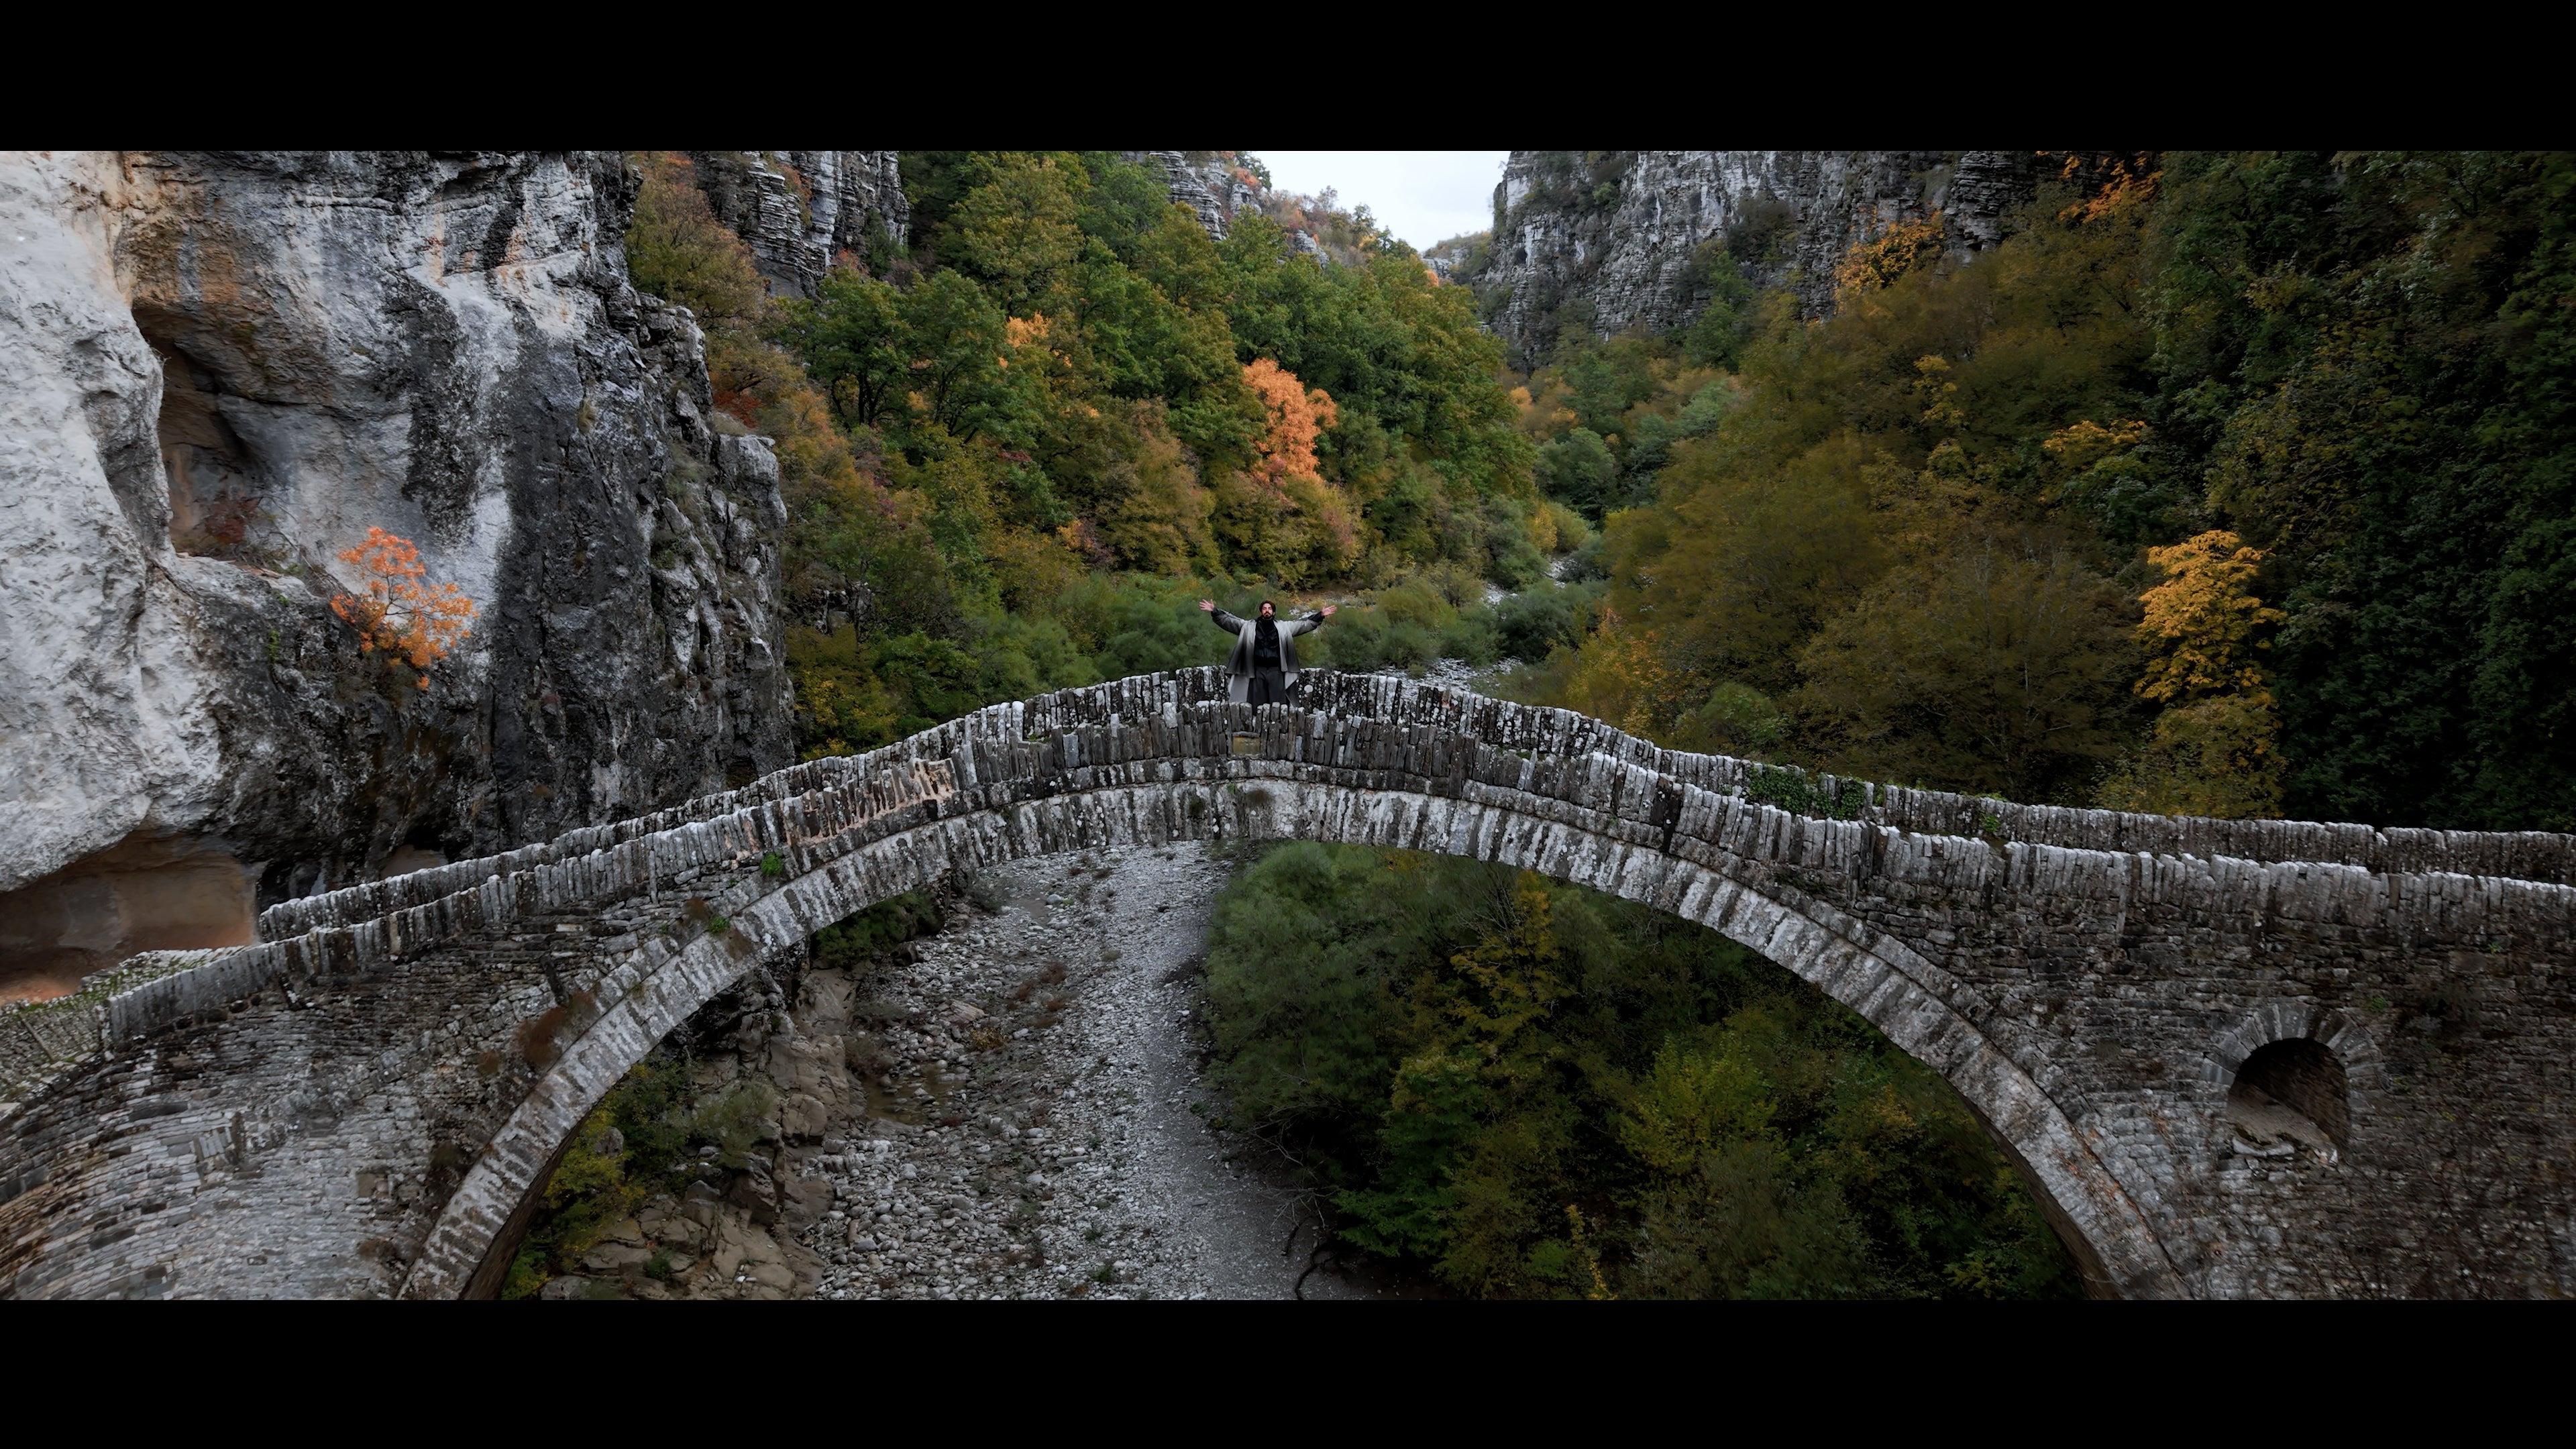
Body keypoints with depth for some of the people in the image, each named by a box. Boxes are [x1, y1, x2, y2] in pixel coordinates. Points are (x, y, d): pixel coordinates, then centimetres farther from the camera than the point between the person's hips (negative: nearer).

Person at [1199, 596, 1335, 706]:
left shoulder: (1284, 626, 11)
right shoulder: (1249, 626, 10)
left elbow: (1304, 623, 10)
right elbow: (1229, 621, 6)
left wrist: (1320, 616, 1)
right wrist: (1214, 612, -5)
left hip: (1276, 670, 0)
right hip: (1258, 670, 0)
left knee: (1278, 705, -6)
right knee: (1258, 705, 0)